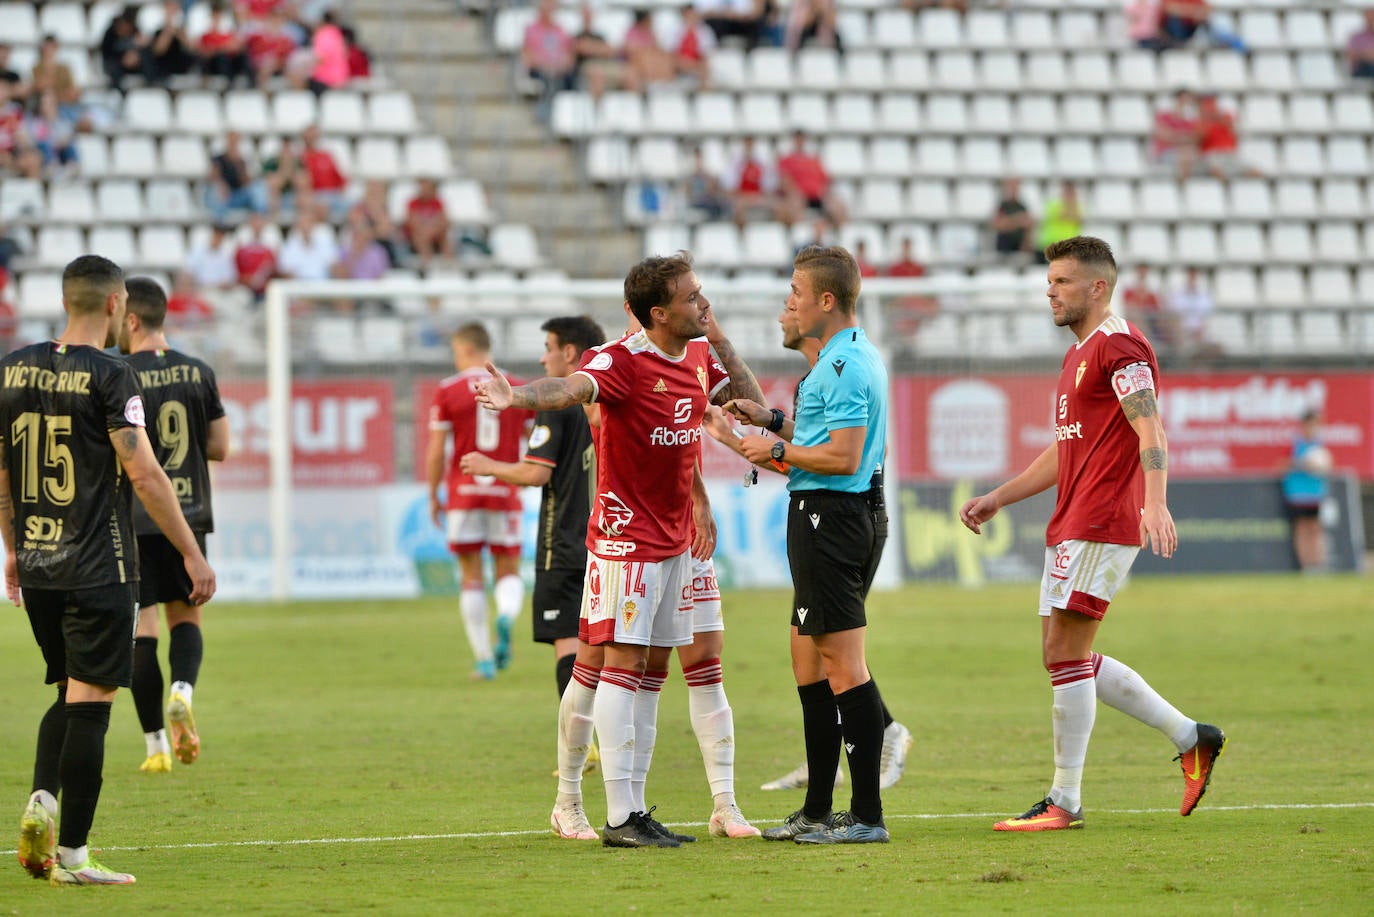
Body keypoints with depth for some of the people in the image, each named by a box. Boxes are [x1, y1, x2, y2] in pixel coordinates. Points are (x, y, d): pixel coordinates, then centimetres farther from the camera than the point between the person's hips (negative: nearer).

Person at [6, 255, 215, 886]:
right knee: (89, 704, -2)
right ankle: (70, 854, -2)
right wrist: (192, 554, -9)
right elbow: (144, 475, -15)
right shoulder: (109, 377, -12)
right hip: (98, 570, -6)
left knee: (70, 696, 19)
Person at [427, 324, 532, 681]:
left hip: (463, 491, -1)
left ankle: (483, 658, 3)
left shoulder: (448, 392, -2)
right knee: (509, 572, 10)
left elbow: (435, 452, -4)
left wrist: (433, 496, 7)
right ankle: (507, 616, -24)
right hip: (505, 493, 1)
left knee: (472, 579, 7)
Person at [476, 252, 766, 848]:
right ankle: (619, 816, -10)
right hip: (626, 538, -8)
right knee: (624, 664, -9)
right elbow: (571, 388, -34)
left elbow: (752, 401, 18)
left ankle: (636, 808, 13)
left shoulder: (699, 358, 9)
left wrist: (720, 341, 6)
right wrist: (517, 397, -55)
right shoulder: (623, 362, -16)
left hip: (674, 541, 8)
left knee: (651, 673, 9)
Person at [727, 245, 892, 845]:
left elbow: (842, 456, -23)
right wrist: (773, 420, 21)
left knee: (844, 666, -10)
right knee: (808, 659, 16)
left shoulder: (846, 365, -17)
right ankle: (818, 810, 22)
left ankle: (867, 816, -11)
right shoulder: (852, 357, 17)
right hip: (833, 517, 11)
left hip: (829, 518, -11)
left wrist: (777, 450, -11)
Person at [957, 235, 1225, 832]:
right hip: (1071, 526, 11)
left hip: (1100, 526, -11)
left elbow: (1150, 433, -21)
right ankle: (1190, 737, 17)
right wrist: (997, 499, 28)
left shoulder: (1119, 345, -9)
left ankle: (1065, 801, -5)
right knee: (1065, 659, 11)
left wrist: (1155, 502, -36)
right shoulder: (1078, 355, 23)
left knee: (1065, 654, -10)